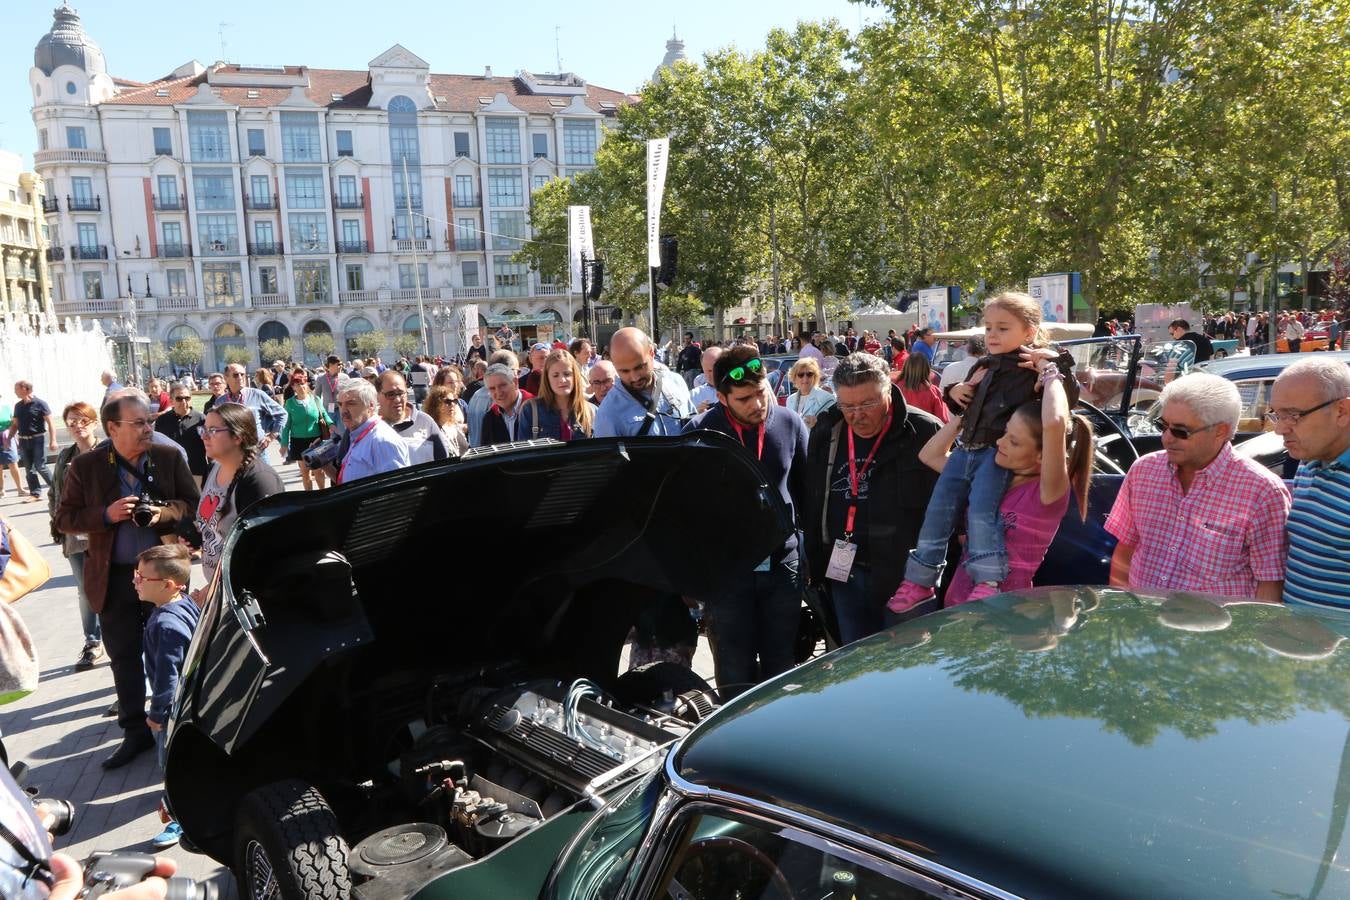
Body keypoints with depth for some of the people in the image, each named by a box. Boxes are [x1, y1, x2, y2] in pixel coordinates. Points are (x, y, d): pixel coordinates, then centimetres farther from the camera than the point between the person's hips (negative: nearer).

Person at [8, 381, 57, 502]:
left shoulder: (40, 404, -8)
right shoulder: (18, 406, 11)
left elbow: (50, 423, -10)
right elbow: (15, 425, 19)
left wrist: (53, 441, -16)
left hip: (38, 439, -6)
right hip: (23, 441, 6)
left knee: (40, 466, -8)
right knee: (29, 468, 5)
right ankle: (35, 493, 10)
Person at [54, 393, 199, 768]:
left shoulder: (170, 457, -4)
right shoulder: (84, 466, -4)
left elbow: (192, 504, 0)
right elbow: (64, 518, -2)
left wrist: (163, 513, -20)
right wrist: (106, 515, -19)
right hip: (113, 578, 0)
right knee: (124, 657, 9)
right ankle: (135, 732, 23)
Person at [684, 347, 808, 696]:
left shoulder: (790, 423, -1)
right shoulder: (699, 432, -9)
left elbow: (806, 488, 10)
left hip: (782, 562, 2)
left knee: (781, 666, 13)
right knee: (735, 673, 8)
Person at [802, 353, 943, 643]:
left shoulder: (925, 432, -11)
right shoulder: (826, 433, 5)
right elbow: (812, 503, 14)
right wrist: (816, 563, 14)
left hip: (907, 575, -5)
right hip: (845, 575, 5)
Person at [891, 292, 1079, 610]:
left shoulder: (1035, 367, -4)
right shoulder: (982, 367, 17)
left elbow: (1069, 400, -13)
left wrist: (1058, 362, -19)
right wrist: (954, 392, 12)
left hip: (998, 455, -7)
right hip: (965, 450, 8)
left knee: (981, 512, -21)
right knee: (938, 511, 4)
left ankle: (988, 582, -17)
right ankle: (920, 581, 11)